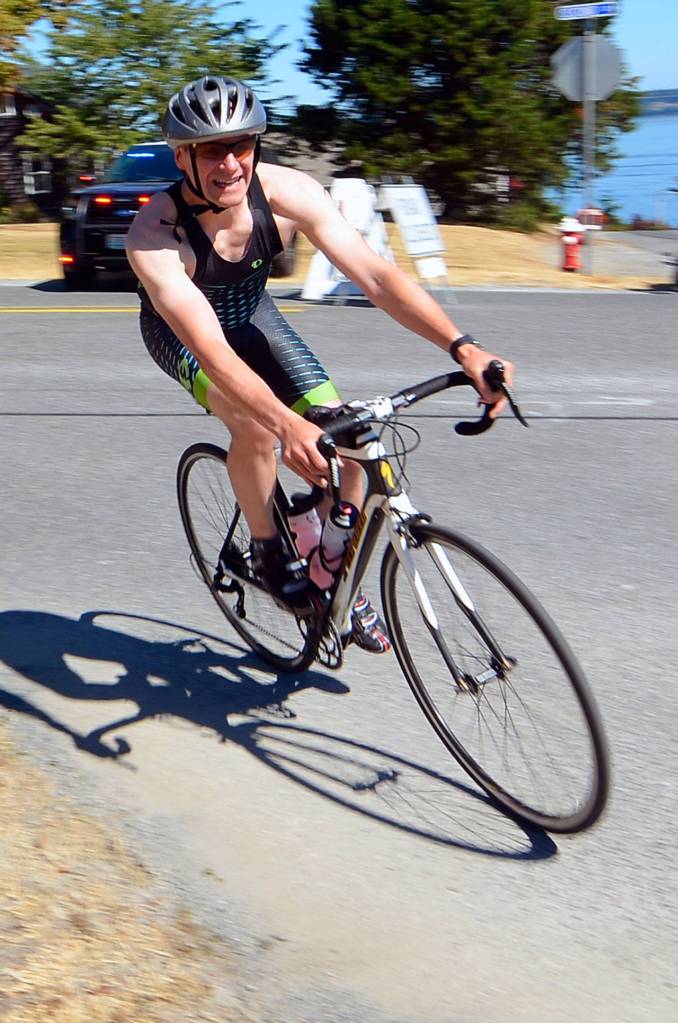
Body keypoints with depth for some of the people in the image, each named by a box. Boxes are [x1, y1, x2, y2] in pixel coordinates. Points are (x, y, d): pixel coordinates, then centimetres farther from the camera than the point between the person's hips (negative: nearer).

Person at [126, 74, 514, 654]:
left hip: (251, 313, 4)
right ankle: (267, 549, -4)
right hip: (182, 330, -3)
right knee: (256, 428, -33)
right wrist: (289, 426, -62)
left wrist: (463, 348, -46)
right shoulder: (155, 234, -37)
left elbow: (374, 274, -34)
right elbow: (211, 350, -47)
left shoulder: (287, 193, -28)